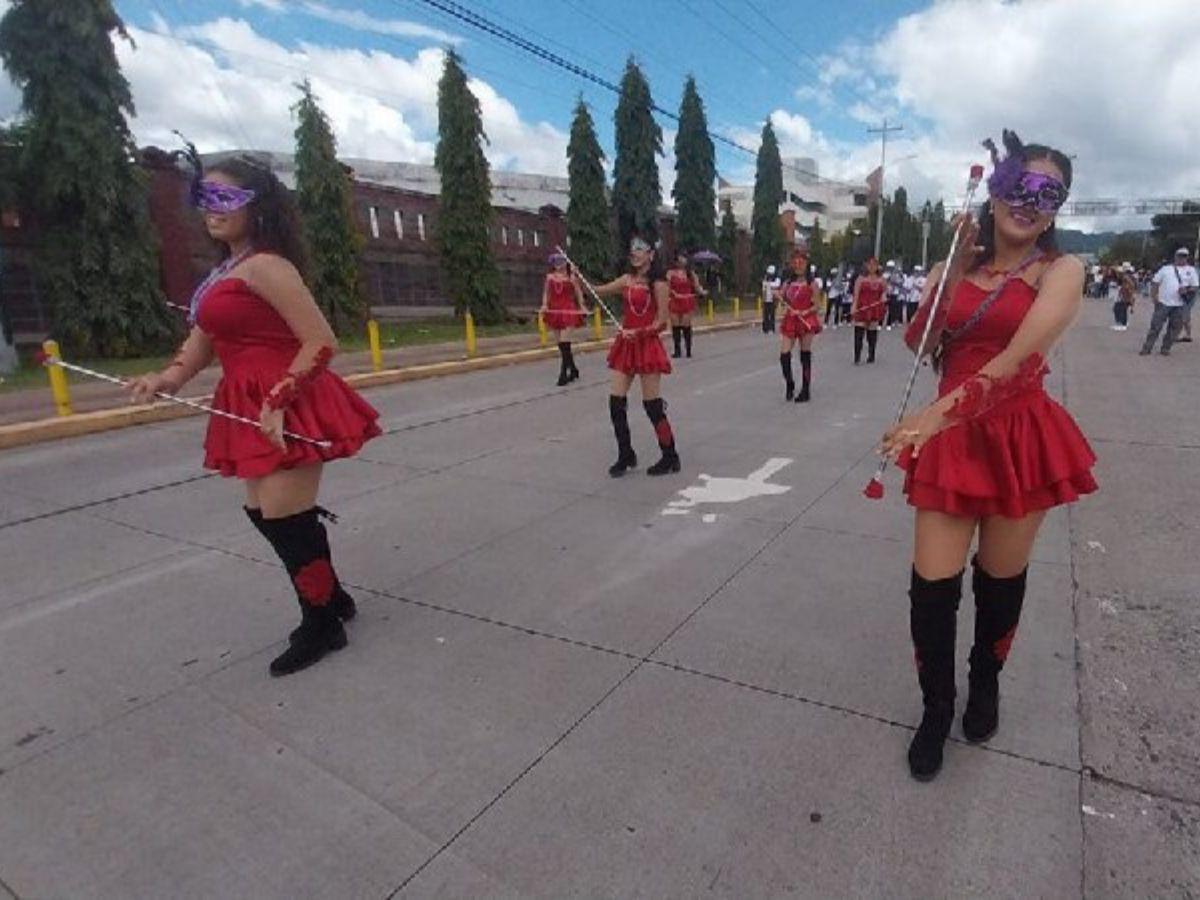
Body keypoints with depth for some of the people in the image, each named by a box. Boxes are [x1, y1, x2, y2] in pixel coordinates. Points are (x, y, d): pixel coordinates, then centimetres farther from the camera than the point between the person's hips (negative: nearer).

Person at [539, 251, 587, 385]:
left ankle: (563, 373, -8)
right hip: (554, 311, 5)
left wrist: (582, 306, -5)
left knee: (565, 343, -12)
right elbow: (546, 293, 9)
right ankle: (573, 368, 24)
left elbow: (578, 292, 3)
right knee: (560, 343, 9)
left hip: (568, 310, -4)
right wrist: (544, 305, -7)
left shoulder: (570, 276, -1)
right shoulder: (550, 277, 8)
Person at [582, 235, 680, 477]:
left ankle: (670, 457, 12)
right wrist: (579, 278, -5)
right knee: (616, 402, 2)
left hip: (648, 345, -6)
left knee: (652, 405, -3)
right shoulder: (627, 279, 11)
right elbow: (599, 291, 9)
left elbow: (661, 322, -9)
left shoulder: (658, 283, -7)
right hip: (626, 345, 6)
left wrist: (638, 333, -19)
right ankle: (625, 456, 16)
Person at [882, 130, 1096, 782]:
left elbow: (1018, 355, -19)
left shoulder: (1060, 270, -3)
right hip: (951, 439, 2)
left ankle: (985, 685, 41)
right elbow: (919, 343, -4)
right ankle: (935, 710, 21)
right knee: (932, 586, -2)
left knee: (1000, 583, 12)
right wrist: (955, 271, -12)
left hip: (1020, 438, -2)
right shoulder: (956, 265, 10)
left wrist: (937, 413, -31)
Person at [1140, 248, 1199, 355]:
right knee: (1155, 326, -3)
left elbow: (1194, 287, 8)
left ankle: (1166, 349, 13)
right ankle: (1147, 348, 0)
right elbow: (1155, 283, 6)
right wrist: (1154, 298, -5)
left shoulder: (1191, 270, 9)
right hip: (1163, 303, -1)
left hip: (1179, 305, 2)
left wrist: (1187, 290, -13)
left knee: (1174, 328, 4)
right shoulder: (1166, 268, 6)